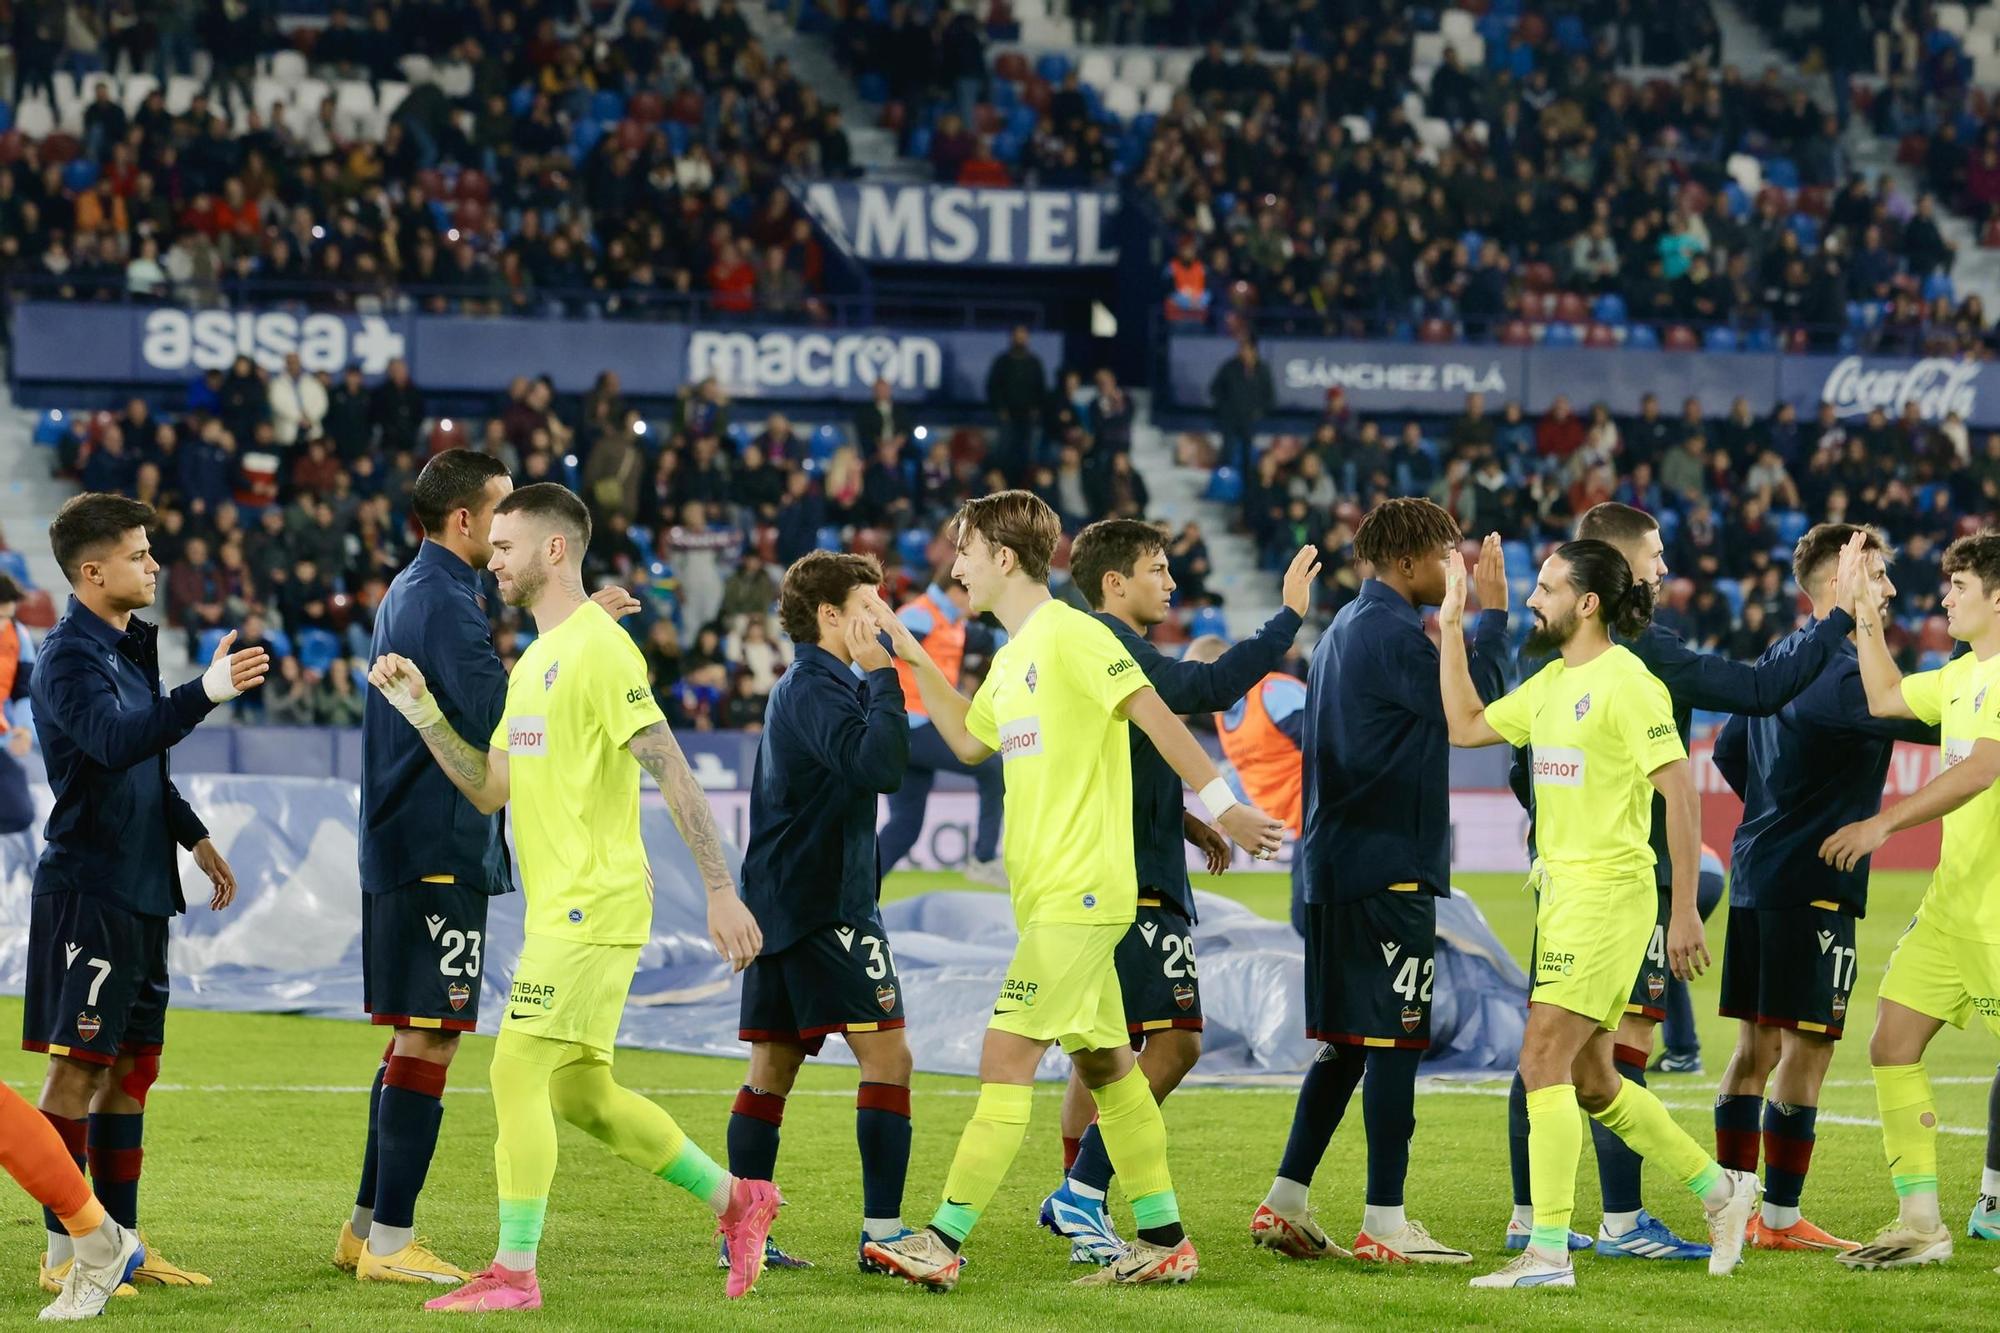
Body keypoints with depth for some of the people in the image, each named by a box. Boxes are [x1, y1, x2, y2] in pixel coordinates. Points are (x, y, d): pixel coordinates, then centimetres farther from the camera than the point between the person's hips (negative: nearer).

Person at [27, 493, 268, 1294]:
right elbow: (114, 742, -32)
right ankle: (63, 1254, -2)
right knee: (78, 1065, -6)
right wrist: (205, 694, -41)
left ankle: (122, 1243, 17)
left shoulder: (129, 647, 15)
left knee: (131, 1065, 11)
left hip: (140, 890, 9)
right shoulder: (69, 657, -14)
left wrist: (194, 837, 31)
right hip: (86, 889, -9)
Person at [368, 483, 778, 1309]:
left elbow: (672, 771, -17)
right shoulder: (535, 660, 17)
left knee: (517, 1070, -10)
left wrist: (721, 892, -21)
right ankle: (736, 1201, 23)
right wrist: (420, 710, 5)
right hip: (558, 906, 10)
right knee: (578, 1092, 13)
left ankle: (513, 1272, -6)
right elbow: (489, 790, 17)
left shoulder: (597, 648, -13)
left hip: (591, 906, -10)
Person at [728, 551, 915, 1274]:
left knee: (772, 1069, 10)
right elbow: (879, 766, -28)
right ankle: (883, 1231, -15)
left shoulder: (802, 687, 19)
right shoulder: (817, 690, -13)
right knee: (887, 1053, -11)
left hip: (779, 906, 11)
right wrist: (882, 676, -20)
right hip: (825, 908, -11)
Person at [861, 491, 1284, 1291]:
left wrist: (1222, 807, -16)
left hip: (1078, 894, -10)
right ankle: (1164, 1240, 15)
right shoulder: (1011, 658, 16)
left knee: (1007, 1053, -12)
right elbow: (969, 742, 32)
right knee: (1103, 1061, 11)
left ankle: (944, 1240, -13)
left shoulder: (1070, 636, -12)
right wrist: (916, 662, 26)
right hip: (1049, 895, 10)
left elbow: (1157, 718, -14)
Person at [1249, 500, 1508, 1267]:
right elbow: (1477, 707, -14)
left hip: (1334, 866, 10)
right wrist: (1491, 613, -7)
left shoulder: (1342, 630, 17)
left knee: (1346, 1042, 14)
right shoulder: (1394, 634, -13)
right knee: (1395, 1042, -6)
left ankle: (1284, 1206, 14)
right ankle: (1384, 1224, -5)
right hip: (1388, 870, -10)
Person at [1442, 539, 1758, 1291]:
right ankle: (1719, 1189, 27)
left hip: (1606, 891, -9)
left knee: (1543, 1065, -11)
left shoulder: (1626, 683, -14)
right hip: (1559, 891, 9)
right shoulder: (1552, 682, 13)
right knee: (1589, 1082, 13)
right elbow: (1465, 726, 21)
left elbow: (1681, 794, -16)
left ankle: (1549, 1251, -9)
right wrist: (1451, 627, 15)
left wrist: (1686, 912, -18)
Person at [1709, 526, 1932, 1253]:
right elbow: (1926, 722, -24)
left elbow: (1728, 750, 24)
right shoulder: (1836, 672, -15)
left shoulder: (1779, 659, 14)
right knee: (1806, 1045, -5)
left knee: (1757, 1044, 12)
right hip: (1813, 882, -9)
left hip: (1757, 871, 9)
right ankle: (1780, 1220, -4)